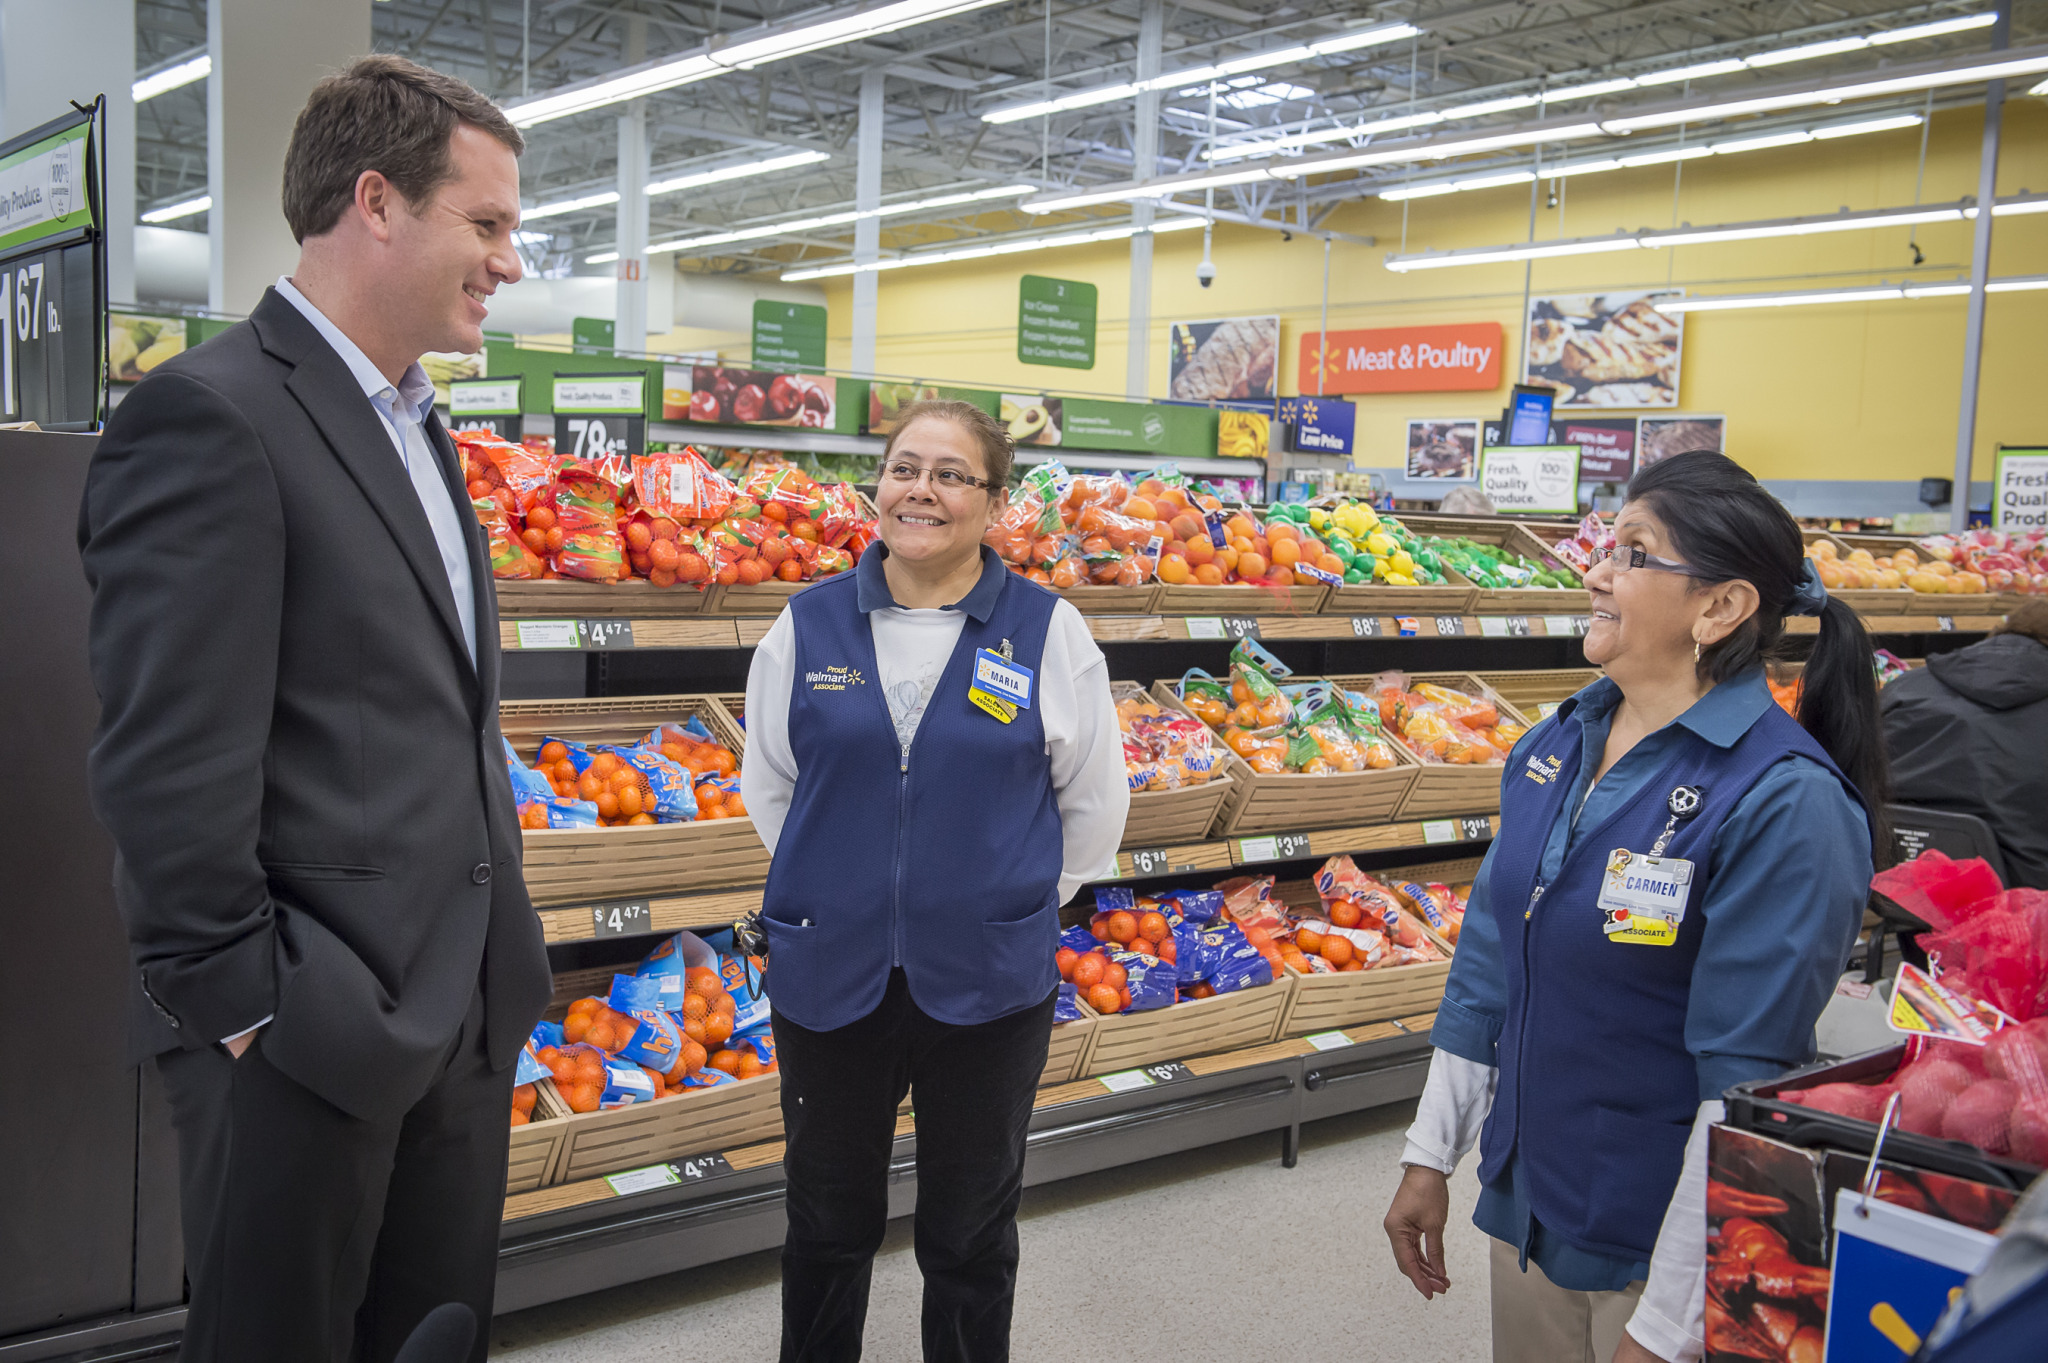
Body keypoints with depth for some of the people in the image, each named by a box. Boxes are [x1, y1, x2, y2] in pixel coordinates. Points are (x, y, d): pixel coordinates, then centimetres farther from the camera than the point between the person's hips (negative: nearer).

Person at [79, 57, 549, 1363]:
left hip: (461, 1010, 9)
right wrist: (246, 1007, -16)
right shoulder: (210, 417, -16)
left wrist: (500, 950, 14)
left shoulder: (419, 429, 13)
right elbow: (171, 769, -20)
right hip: (311, 1034, -8)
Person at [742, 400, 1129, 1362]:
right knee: (828, 1225, 18)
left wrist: (1013, 903, 4)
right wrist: (837, 888, 8)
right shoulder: (809, 625, 0)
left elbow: (1094, 806, 4)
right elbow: (767, 785, 11)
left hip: (988, 984, -1)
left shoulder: (1048, 632, -5)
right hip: (830, 976, 2)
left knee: (969, 1237, 15)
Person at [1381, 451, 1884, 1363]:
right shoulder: (1556, 747, 1)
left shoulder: (1784, 803, -21)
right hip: (1526, 1207, 6)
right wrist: (1430, 1155, 10)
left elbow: (1745, 1087, -22)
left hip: (1674, 1246, -6)